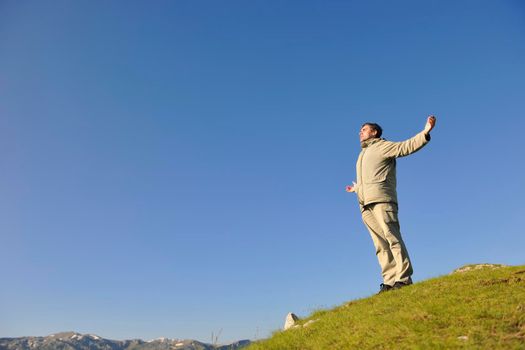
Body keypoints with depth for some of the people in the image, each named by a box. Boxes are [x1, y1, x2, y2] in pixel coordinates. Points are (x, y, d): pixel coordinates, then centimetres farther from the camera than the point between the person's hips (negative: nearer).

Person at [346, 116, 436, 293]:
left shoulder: (382, 146, 11)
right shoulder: (362, 155, 32)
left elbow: (406, 146, -3)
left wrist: (425, 132, -16)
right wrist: (357, 188, 61)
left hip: (381, 199, -7)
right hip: (365, 205, 7)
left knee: (392, 238, -15)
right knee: (381, 245, -1)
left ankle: (403, 278, -17)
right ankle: (389, 281, -5)